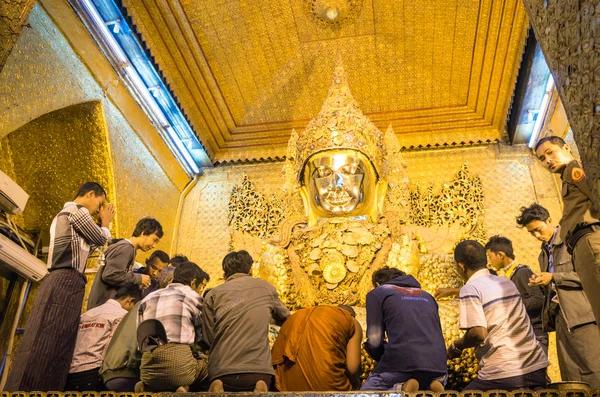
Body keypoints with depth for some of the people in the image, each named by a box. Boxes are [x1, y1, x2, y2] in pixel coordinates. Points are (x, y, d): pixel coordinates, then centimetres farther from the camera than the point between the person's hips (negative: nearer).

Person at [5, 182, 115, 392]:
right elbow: (101, 239, 2)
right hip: (67, 282, -10)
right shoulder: (77, 210, -2)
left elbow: (87, 246, 30)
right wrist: (105, 222, 20)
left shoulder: (64, 214, 29)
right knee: (49, 345, -15)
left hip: (58, 281, 10)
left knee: (43, 344, 5)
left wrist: (100, 224, 28)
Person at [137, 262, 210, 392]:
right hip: (179, 368, -5)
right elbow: (202, 339, 11)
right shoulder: (193, 297, 7)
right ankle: (182, 387, -6)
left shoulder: (148, 298, 21)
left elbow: (140, 339, 20)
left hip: (148, 371, 5)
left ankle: (148, 388, 3)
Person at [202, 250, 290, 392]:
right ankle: (259, 391, -10)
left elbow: (208, 338, 7)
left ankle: (219, 392, -8)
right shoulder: (267, 288, 11)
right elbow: (284, 318, 27)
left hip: (221, 371, 1)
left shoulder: (213, 294, 7)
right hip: (259, 370, 0)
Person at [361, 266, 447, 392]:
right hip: (438, 366, 5)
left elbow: (375, 340, 4)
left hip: (402, 362, -4)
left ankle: (400, 388, -12)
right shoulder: (427, 296, 29)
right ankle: (432, 386, 0)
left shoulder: (377, 293, 13)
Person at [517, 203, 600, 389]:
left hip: (581, 314, -8)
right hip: (560, 316, 8)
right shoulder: (544, 253, 21)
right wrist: (542, 283, 4)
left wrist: (553, 277, -12)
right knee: (571, 379, 6)